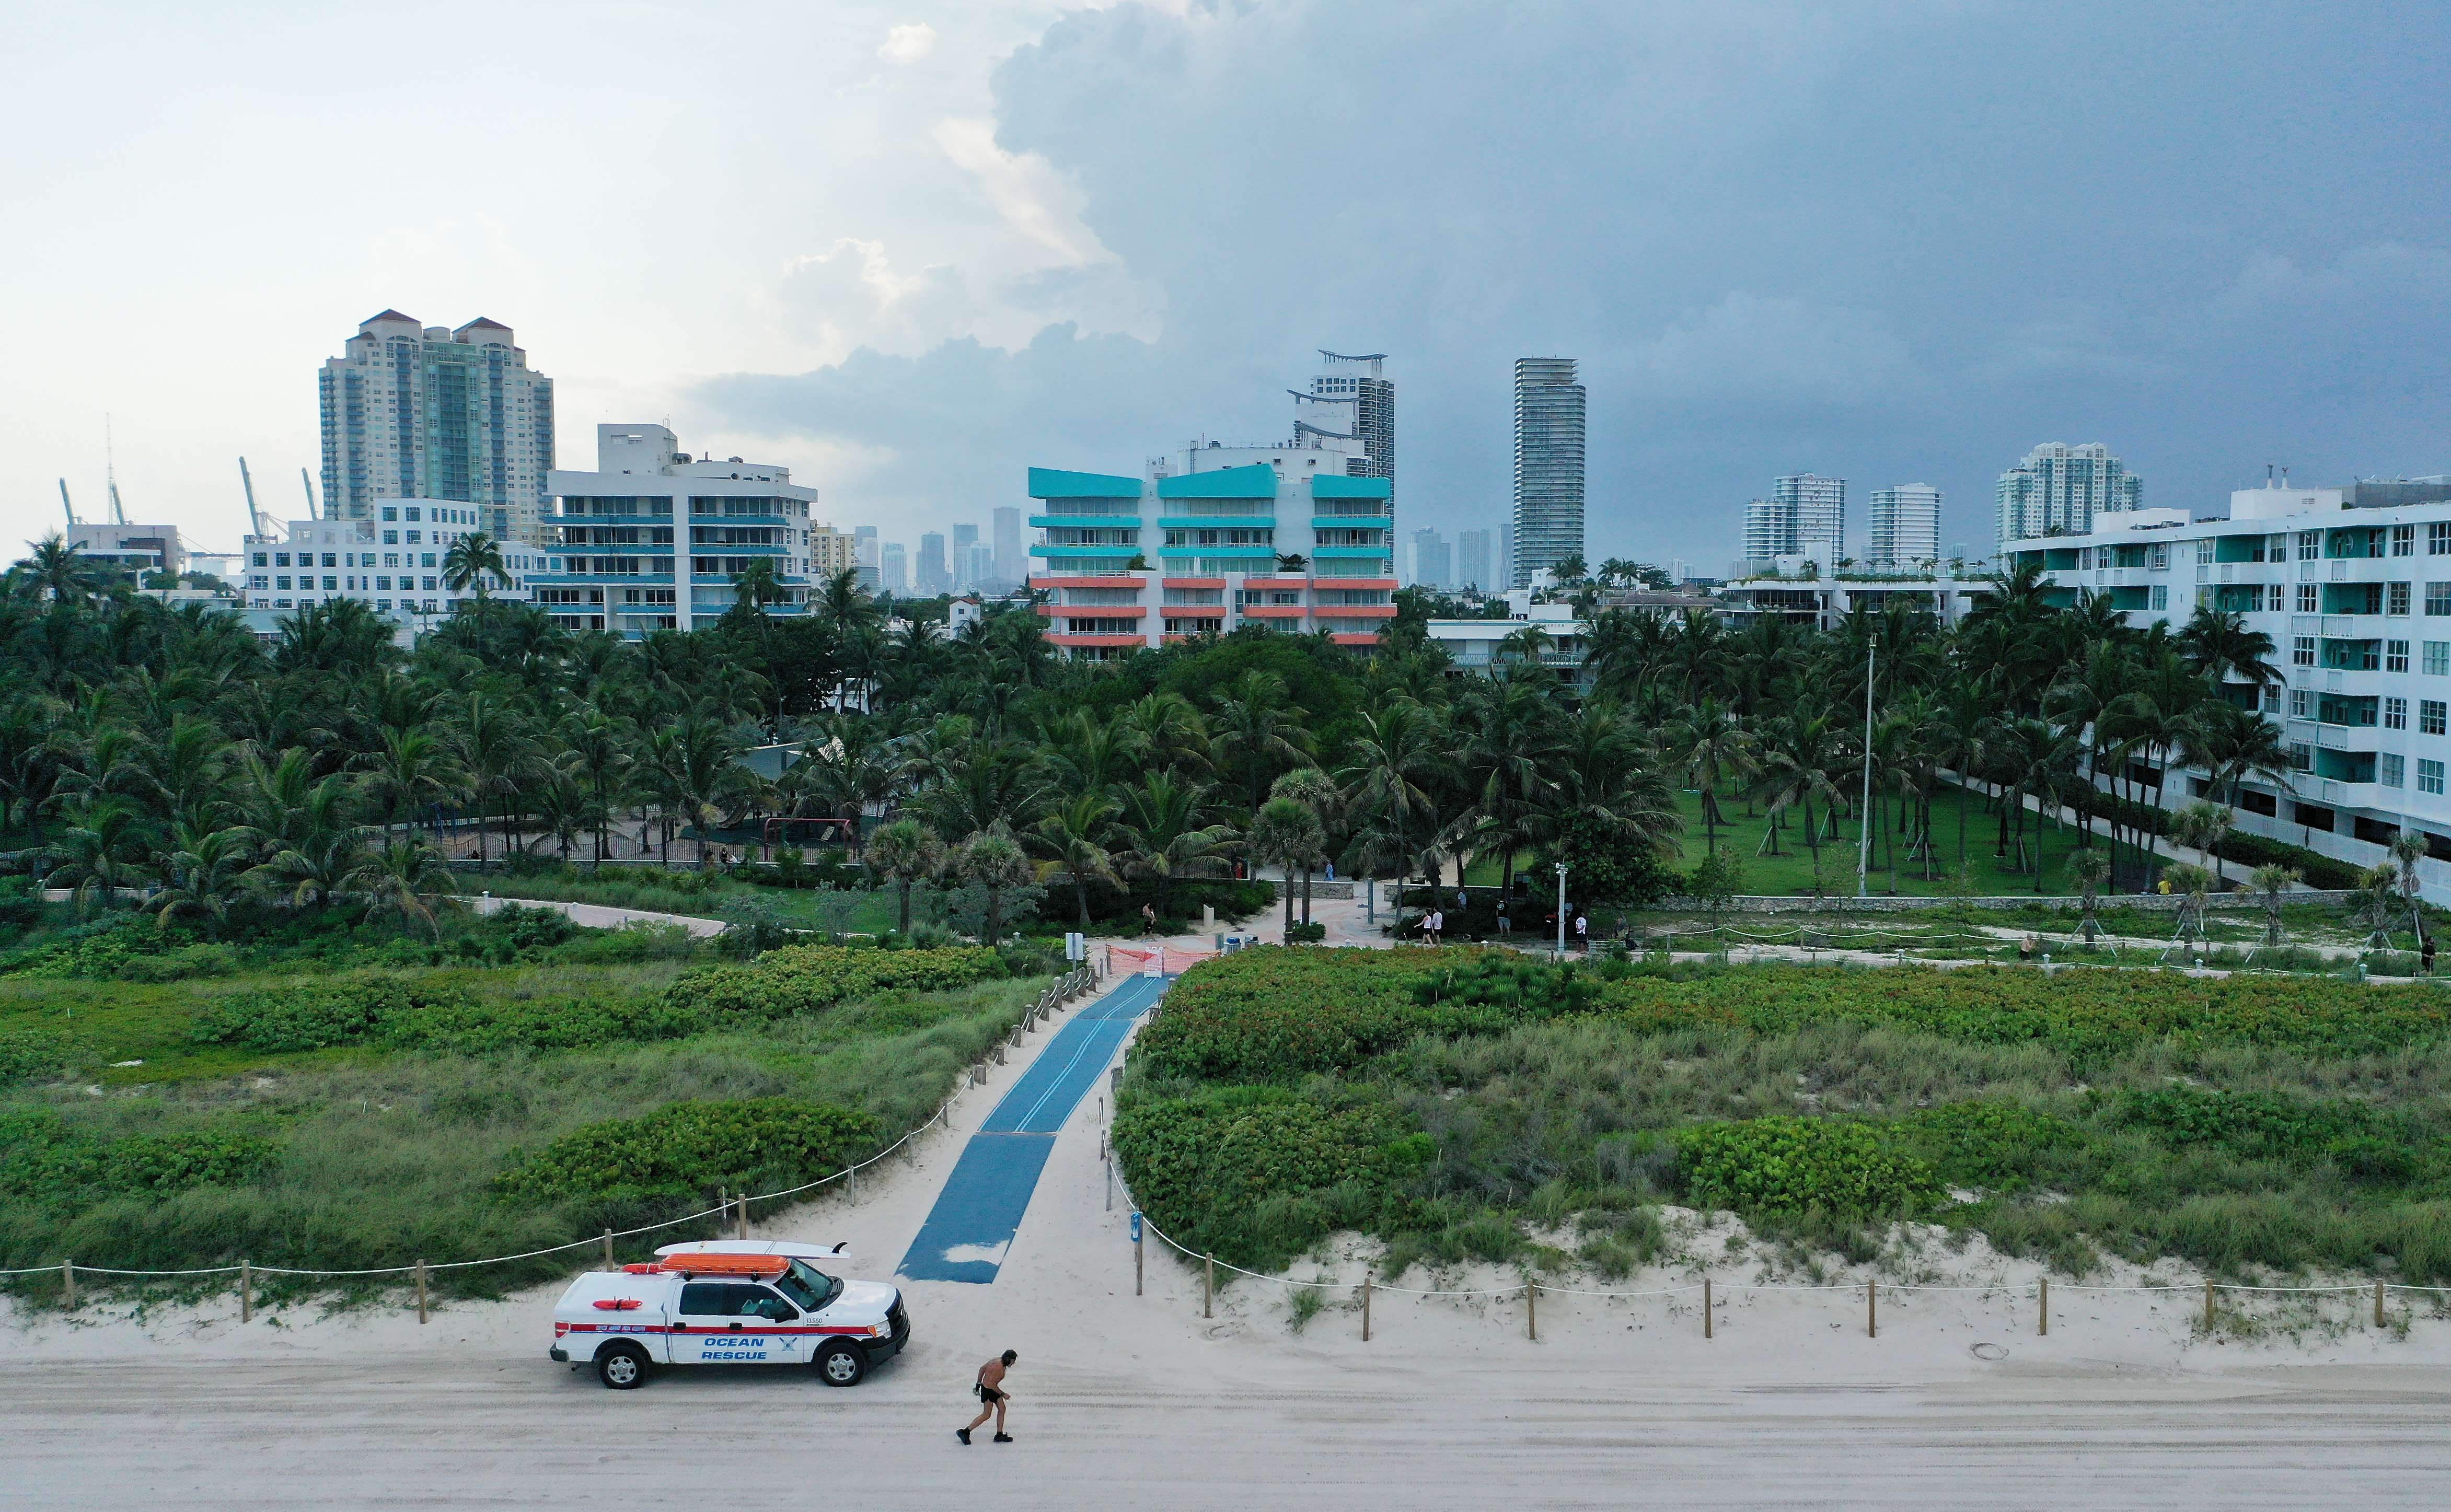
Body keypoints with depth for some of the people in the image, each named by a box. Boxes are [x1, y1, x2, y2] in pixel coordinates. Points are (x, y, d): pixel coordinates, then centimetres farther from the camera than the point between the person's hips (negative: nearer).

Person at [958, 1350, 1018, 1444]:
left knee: (1002, 1409, 10)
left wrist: (979, 1383, 20)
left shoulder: (998, 1360, 3)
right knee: (986, 1415, -2)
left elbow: (982, 1368, 14)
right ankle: (964, 1432, 6)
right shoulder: (999, 1367, -26)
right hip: (988, 1391, -10)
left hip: (993, 1388, 10)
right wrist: (1003, 1394, -19)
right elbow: (991, 1384, -27)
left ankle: (999, 1436, 16)